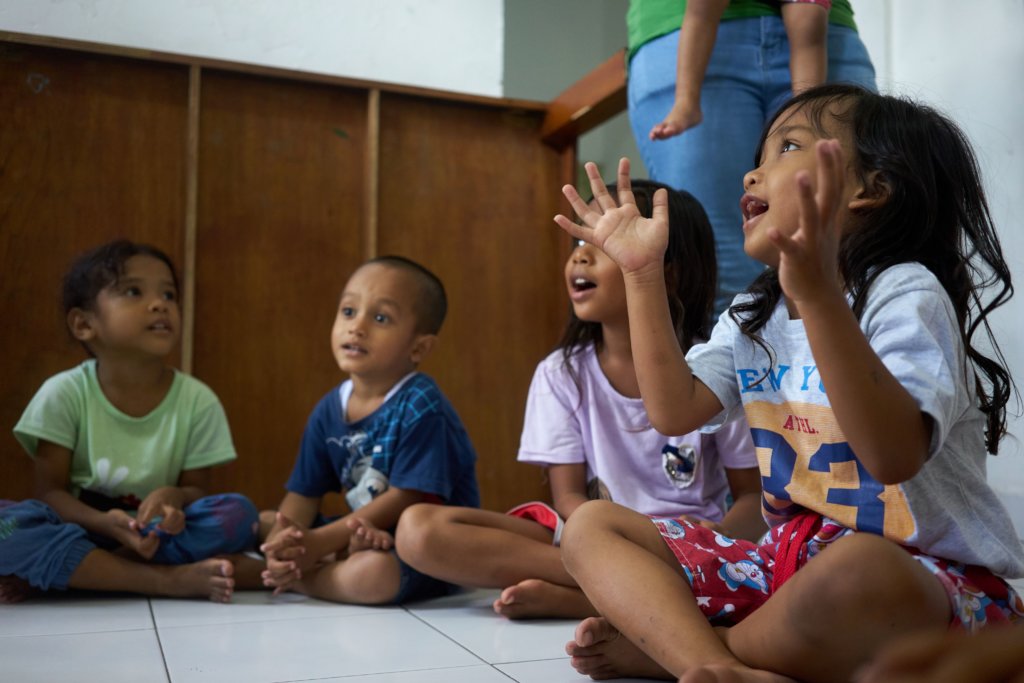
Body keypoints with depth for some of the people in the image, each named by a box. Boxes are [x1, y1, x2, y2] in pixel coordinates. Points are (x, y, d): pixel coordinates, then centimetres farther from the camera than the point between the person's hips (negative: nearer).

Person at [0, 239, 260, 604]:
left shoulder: (198, 400, -7)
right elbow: (49, 491, -7)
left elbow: (197, 489, 0)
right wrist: (105, 523, -28)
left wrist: (173, 497, -25)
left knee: (238, 514, -26)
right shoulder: (63, 394, -8)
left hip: (158, 535, 2)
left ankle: (55, 572, -23)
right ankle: (172, 580, -31)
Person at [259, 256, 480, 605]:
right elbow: (303, 494, 4)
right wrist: (282, 543, -18)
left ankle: (294, 576, -9)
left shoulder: (421, 407, -20)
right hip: (364, 533, 7)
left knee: (373, 571, -36)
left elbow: (408, 499, -21)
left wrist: (321, 542, -22)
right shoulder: (329, 409, 2)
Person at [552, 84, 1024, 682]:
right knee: (591, 526, -1)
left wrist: (818, 293, -39)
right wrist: (643, 273, 0)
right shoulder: (752, 318, 12)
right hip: (790, 559, 7)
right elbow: (674, 411, 0)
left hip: (921, 577, -7)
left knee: (859, 570, -43)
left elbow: (896, 454, -29)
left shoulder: (903, 294, -13)